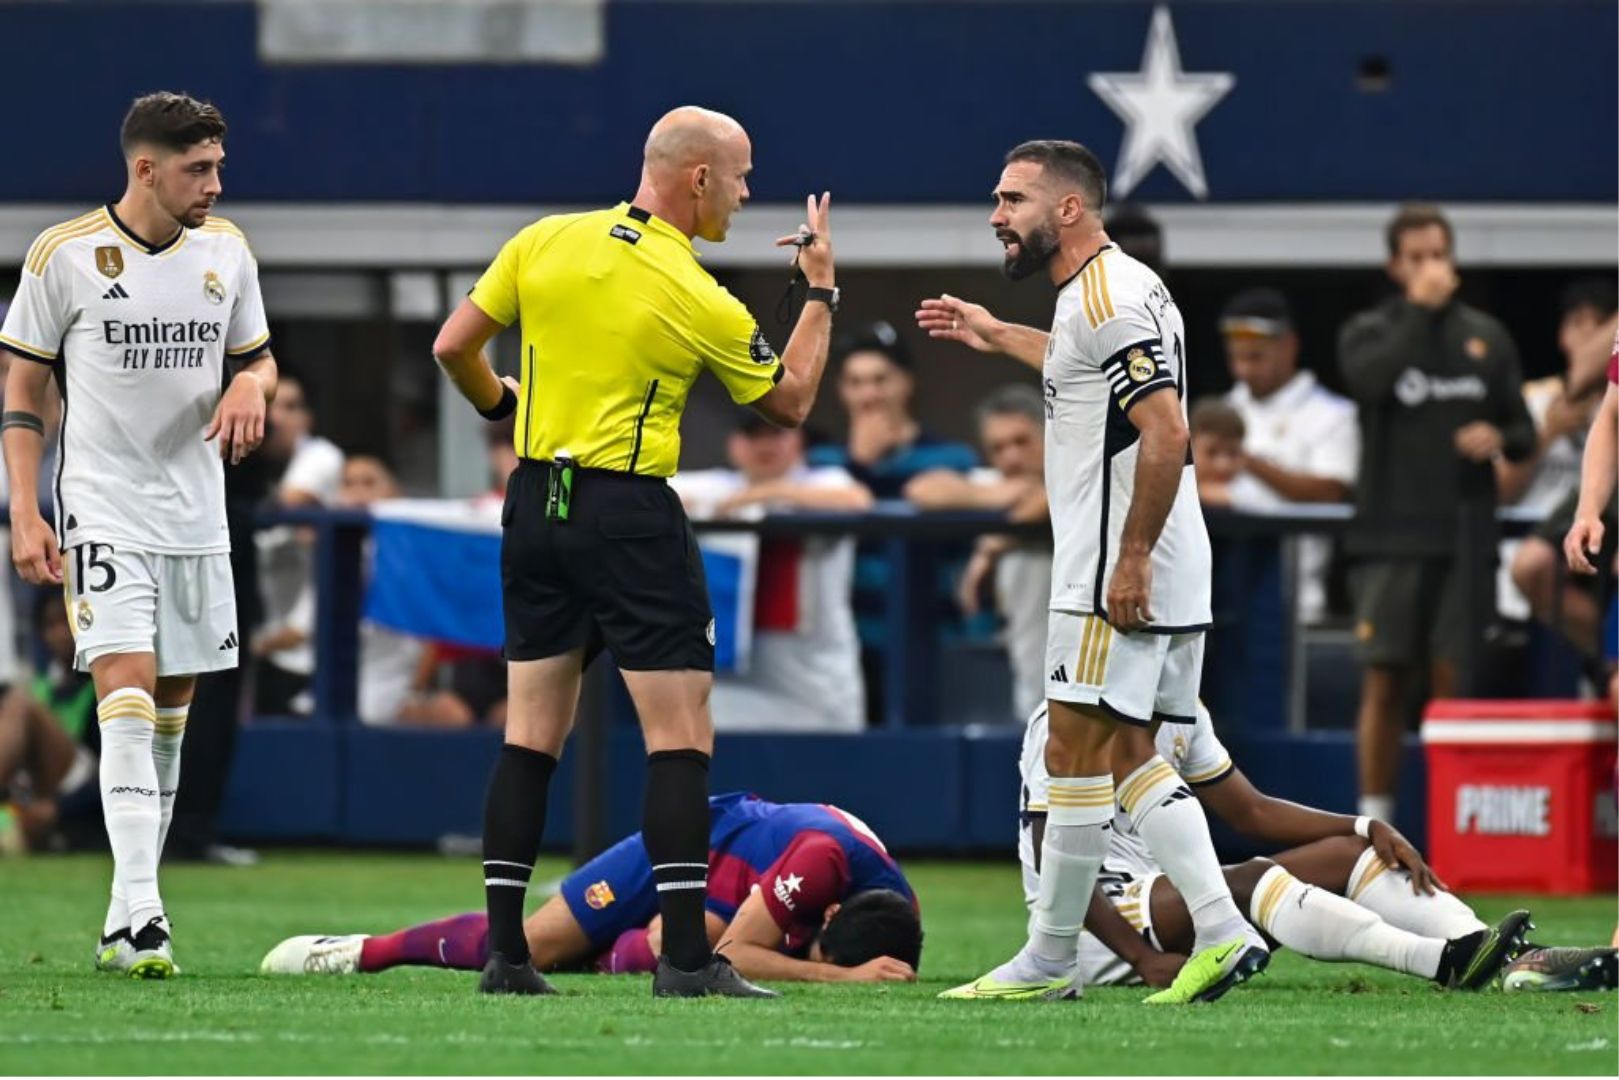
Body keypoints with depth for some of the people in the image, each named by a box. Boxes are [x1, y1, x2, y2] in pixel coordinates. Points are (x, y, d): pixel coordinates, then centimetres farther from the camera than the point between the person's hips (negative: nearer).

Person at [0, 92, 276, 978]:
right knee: (127, 697, -18)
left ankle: (129, 920, 16)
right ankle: (137, 913, -24)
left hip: (196, 517, 5)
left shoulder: (225, 250, 5)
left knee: (170, 710, 7)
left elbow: (257, 355, 20)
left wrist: (251, 383, -6)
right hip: (102, 512, -5)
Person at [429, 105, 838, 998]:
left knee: (530, 735, 10)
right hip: (630, 514, -6)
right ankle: (685, 956, -10)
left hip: (535, 501, 6)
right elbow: (791, 401, 4)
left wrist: (501, 404, 24)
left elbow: (454, 346, 5)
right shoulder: (700, 303, -10)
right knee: (681, 734, -3)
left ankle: (504, 950, 8)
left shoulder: (545, 242, 1)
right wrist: (821, 291, 13)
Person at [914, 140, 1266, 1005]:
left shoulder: (1108, 297, -16)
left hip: (1118, 580, -10)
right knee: (1128, 757, 11)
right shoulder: (1107, 291, 16)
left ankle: (1049, 959, 2)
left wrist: (1131, 560, -23)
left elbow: (1166, 432, -24)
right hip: (1165, 582, 10)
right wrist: (1001, 338, 48)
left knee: (1077, 756, -4)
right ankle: (1221, 930, 2)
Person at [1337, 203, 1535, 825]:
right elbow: (1371, 379, -17)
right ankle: (1373, 821, 4)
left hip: (1464, 534, 2)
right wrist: (1419, 309, -12)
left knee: (1454, 680, -1)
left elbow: (1524, 433, 15)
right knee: (1384, 681, -2)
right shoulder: (1368, 332, 5)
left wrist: (1500, 439, -7)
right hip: (1390, 536, -1)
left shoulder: (1486, 337, 12)